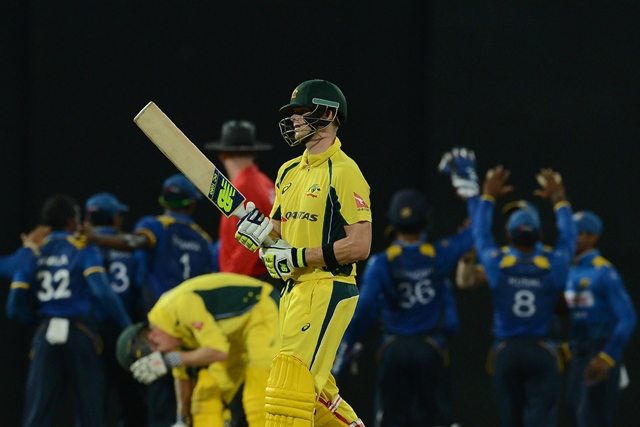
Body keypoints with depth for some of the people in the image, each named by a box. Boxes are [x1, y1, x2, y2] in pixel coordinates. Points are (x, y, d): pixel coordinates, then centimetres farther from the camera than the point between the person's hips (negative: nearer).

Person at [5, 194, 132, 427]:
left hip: (45, 335, 3)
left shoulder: (34, 253, 11)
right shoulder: (83, 250, 0)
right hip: (80, 333, -3)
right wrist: (127, 326, -10)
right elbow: (103, 292, -16)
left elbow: (14, 308, 6)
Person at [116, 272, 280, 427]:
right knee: (207, 388, 6)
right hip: (235, 332, 9)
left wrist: (170, 360, -31)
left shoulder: (184, 305, -31)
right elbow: (181, 376, 11)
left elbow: (218, 351, -33)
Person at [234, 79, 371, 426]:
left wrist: (297, 257, -19)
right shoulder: (289, 172, 15)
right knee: (313, 387, 17)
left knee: (291, 383, -16)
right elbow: (280, 229, 20)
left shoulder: (344, 172, -12)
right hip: (294, 290, 10)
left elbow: (359, 246, -18)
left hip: (328, 290, -10)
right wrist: (261, 228, -4)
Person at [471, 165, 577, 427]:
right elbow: (568, 236, 14)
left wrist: (488, 196, 26)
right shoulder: (553, 266, -5)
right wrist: (559, 200, 28)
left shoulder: (497, 265, -5)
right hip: (542, 353, -2)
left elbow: (480, 233, 13)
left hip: (505, 352, 2)